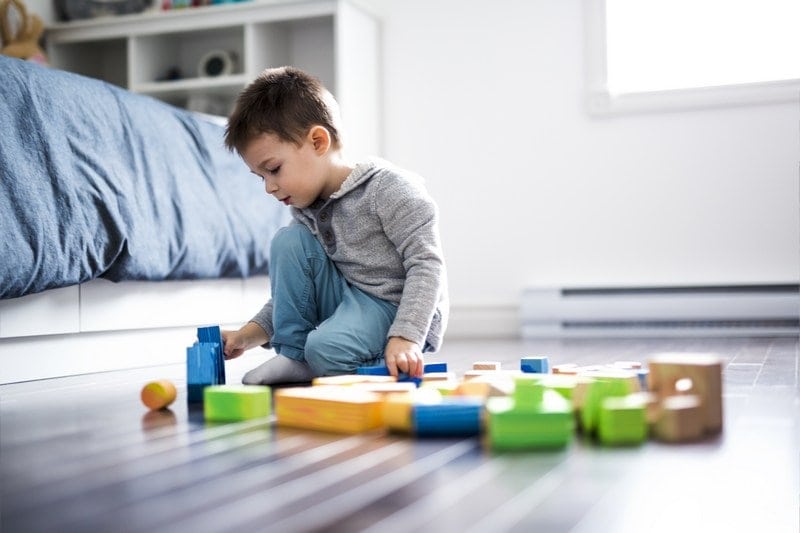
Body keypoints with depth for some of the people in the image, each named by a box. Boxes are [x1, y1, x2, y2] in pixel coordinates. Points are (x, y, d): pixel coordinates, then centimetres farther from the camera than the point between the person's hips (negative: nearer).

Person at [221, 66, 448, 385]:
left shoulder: (388, 189, -16)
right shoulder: (307, 212, 9)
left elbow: (427, 264, -22)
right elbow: (292, 294, 18)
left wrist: (404, 337, -33)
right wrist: (248, 335, 5)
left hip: (402, 312, -8)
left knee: (326, 349, -35)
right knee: (289, 240, -6)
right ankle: (294, 355, -1)